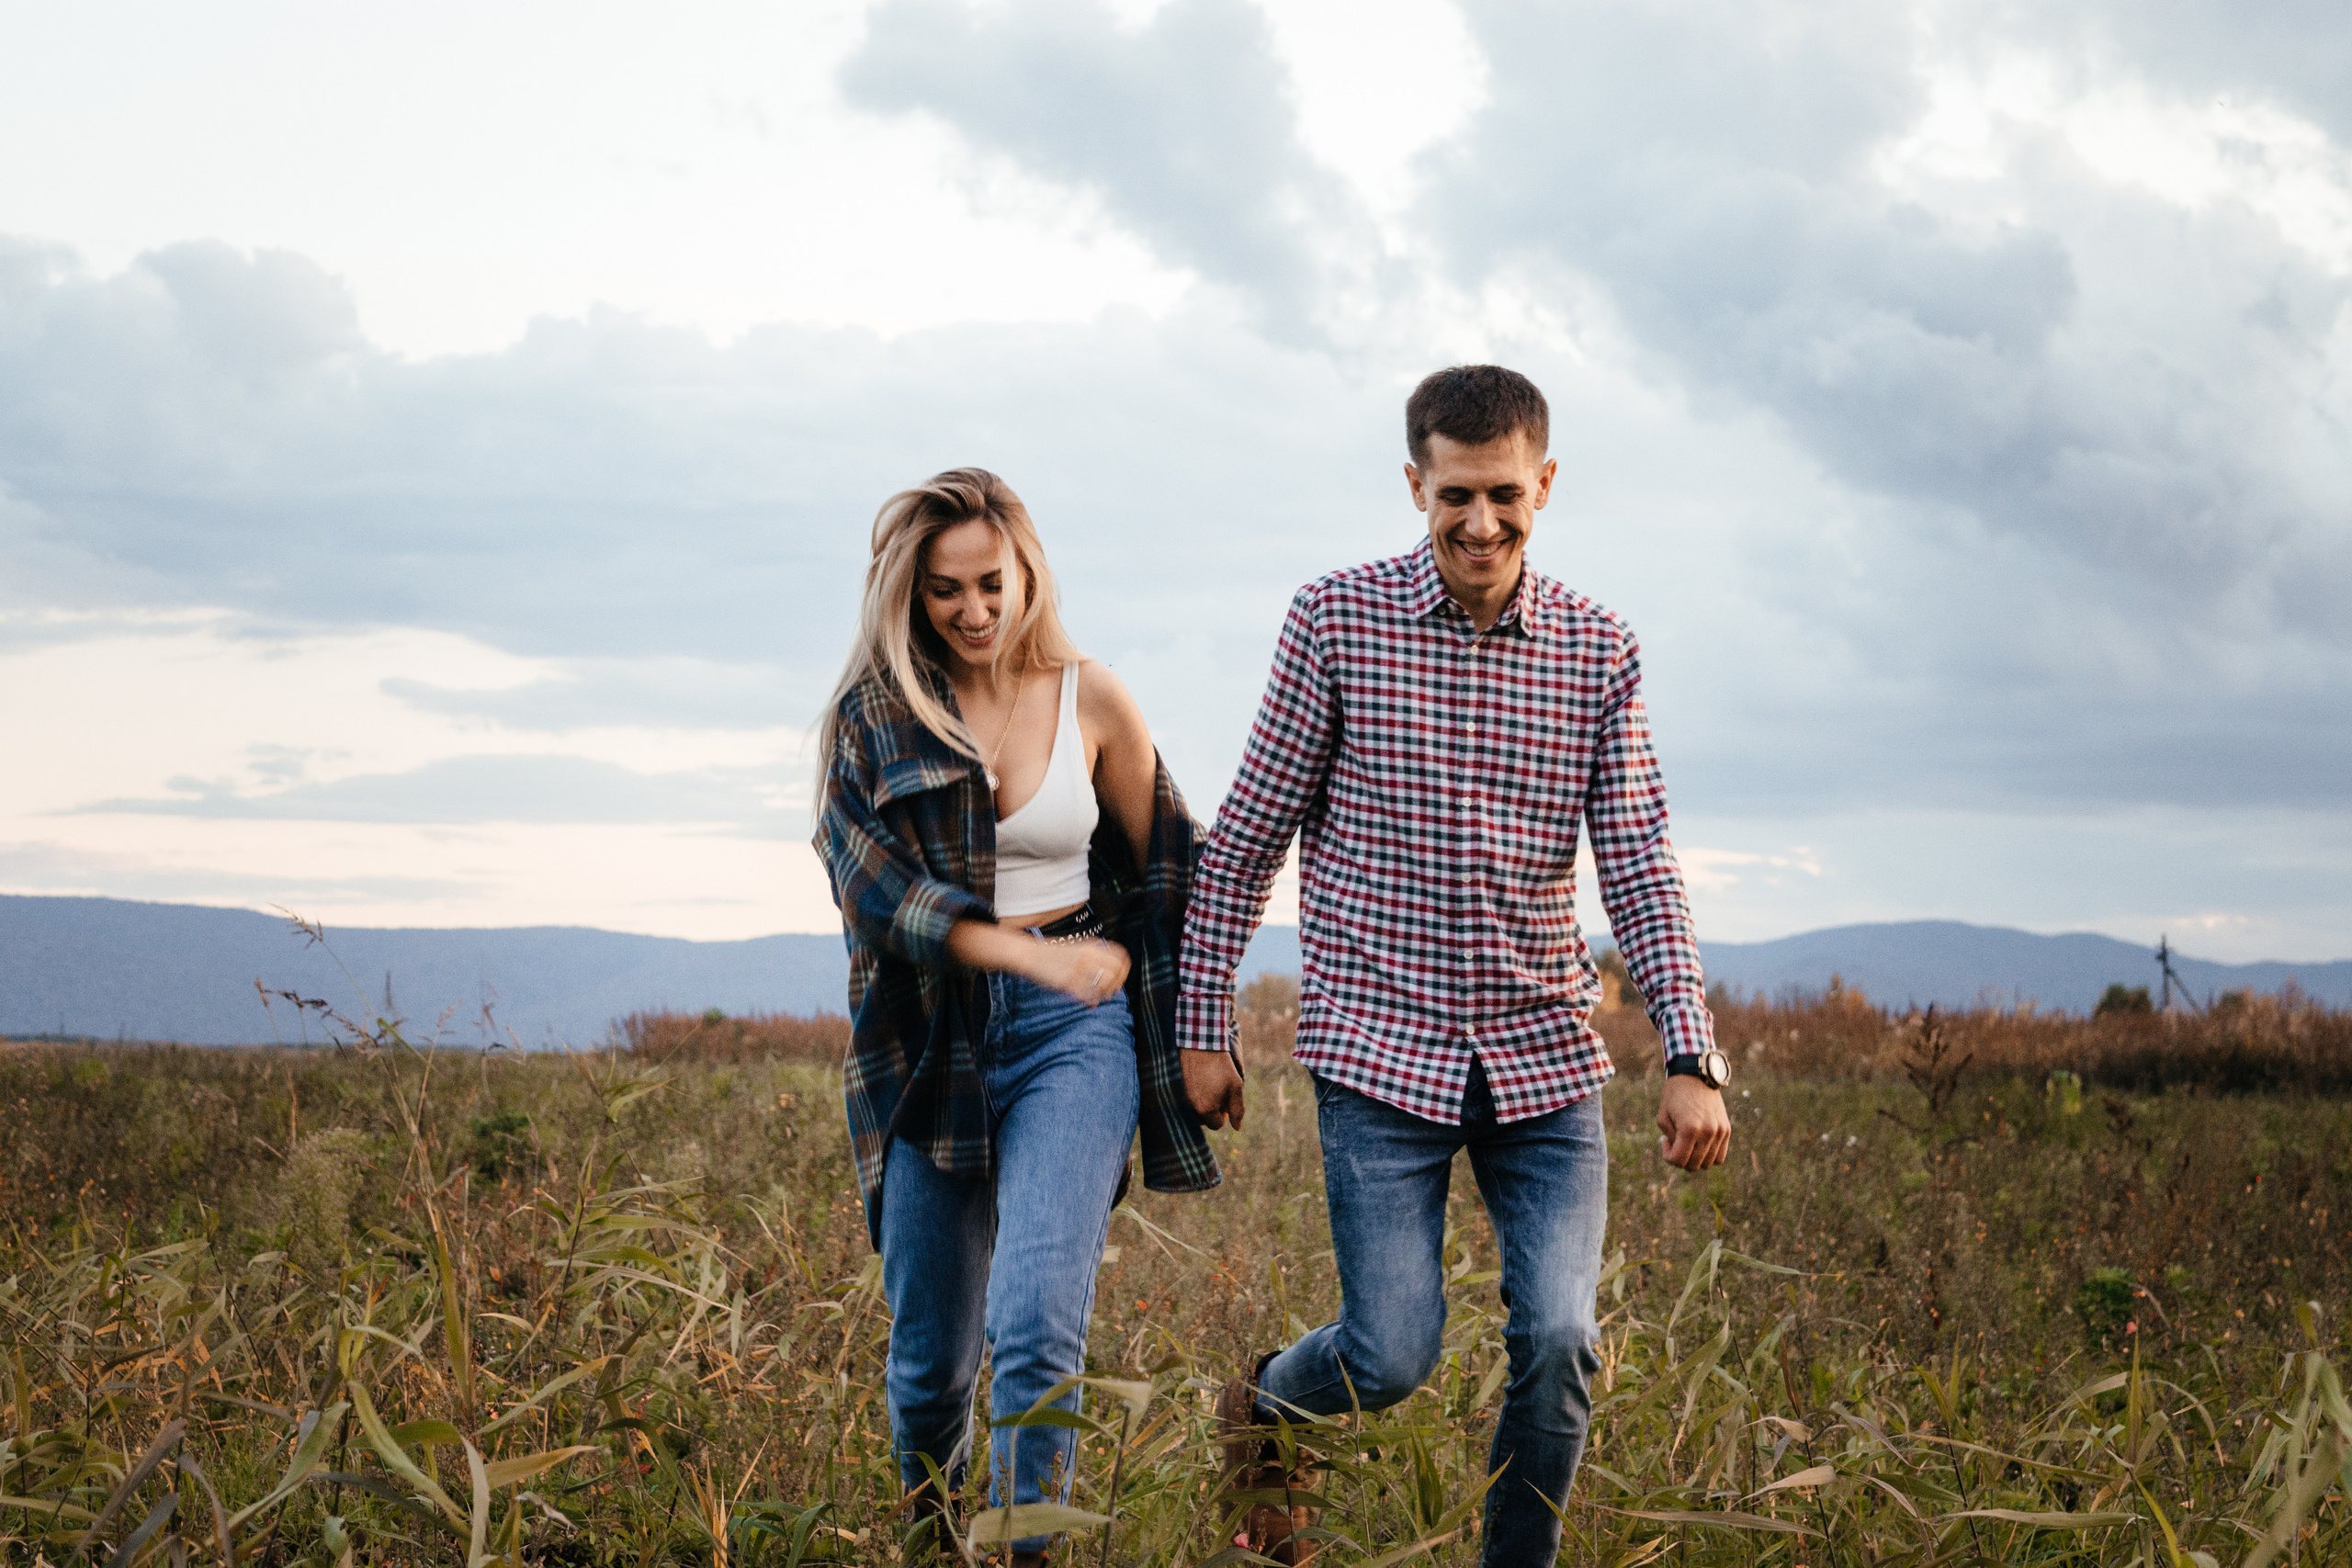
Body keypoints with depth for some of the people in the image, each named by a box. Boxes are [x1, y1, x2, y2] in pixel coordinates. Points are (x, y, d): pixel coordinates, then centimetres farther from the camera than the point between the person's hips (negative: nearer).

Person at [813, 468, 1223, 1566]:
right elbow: (867, 883, -13)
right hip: (929, 1049, 1)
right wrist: (1030, 951, -22)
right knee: (931, 1355, 10)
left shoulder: (1089, 700, 1)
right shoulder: (870, 718, 0)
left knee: (1036, 1321, -21)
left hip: (1072, 1034, -1)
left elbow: (1164, 868, 13)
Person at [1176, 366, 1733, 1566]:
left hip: (1544, 1056, 3)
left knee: (1558, 1342, -5)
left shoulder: (1599, 653, 3)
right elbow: (1247, 835, 2)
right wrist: (1202, 1025, 2)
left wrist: (1692, 1059, -11)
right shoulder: (1336, 621, -3)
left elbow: (1640, 868, 0)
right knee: (1392, 1356, -4)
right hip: (1381, 1049, -2)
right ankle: (1259, 1414, 30)